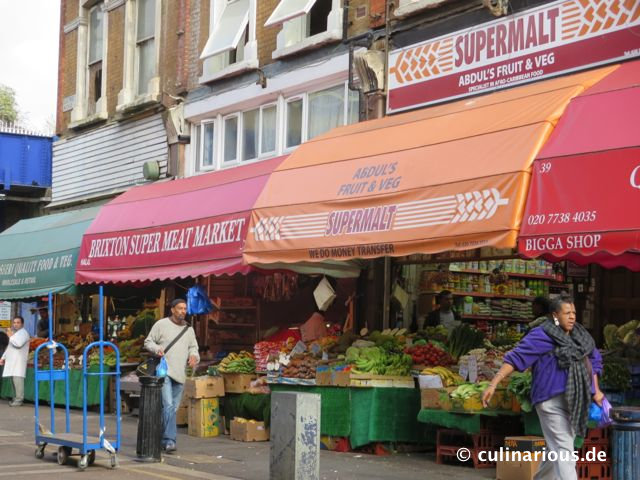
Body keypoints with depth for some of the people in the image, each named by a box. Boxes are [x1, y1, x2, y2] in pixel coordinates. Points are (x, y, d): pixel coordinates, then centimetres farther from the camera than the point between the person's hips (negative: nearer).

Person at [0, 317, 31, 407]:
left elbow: (18, 344, -22)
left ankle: (19, 399, -16)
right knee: (14, 379, 7)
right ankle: (17, 397, 12)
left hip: (19, 361, -9)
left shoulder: (23, 333, -5)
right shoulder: (14, 333, 26)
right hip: (12, 360, 9)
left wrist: (11, 336, -9)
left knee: (18, 379, -15)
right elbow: (9, 347, 32)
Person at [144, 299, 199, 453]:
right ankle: (169, 440, -19)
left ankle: (161, 439, 20)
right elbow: (148, 342, 4)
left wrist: (193, 356, 0)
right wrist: (156, 348, -17)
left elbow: (193, 347, 22)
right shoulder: (161, 324, -1)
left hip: (180, 374, 6)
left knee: (173, 408, 9)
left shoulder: (189, 329, 15)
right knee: (168, 405, -16)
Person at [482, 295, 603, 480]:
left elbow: (593, 360, 24)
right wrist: (493, 384, -25)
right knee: (563, 450, -11)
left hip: (575, 401, 7)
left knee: (556, 449, 16)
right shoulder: (542, 336, -12)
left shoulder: (580, 335, 10)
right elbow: (516, 358, -18)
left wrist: (595, 390, 18)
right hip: (552, 401, -7)